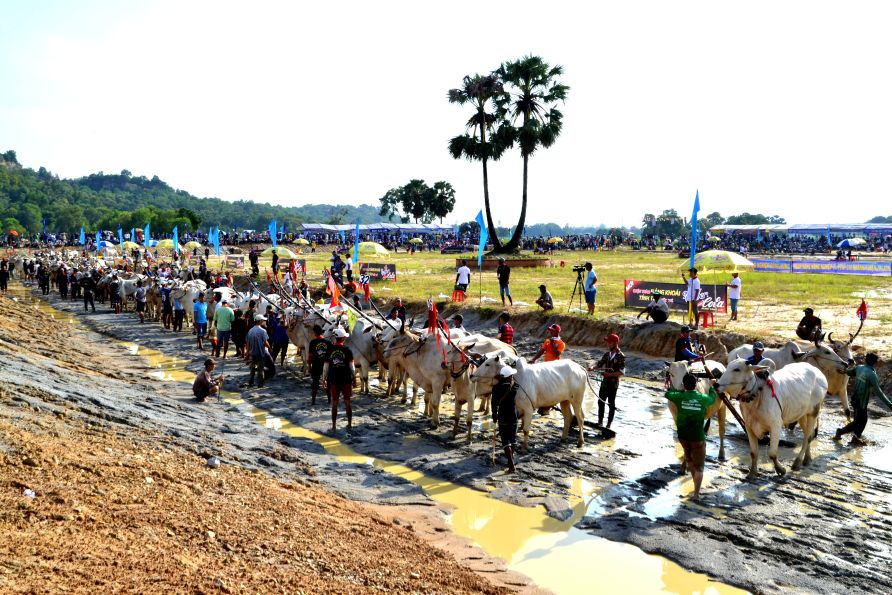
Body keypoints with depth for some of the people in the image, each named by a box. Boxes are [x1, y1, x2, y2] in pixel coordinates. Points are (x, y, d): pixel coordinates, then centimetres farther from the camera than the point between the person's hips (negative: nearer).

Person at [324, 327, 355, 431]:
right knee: (347, 403, 9)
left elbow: (326, 367, -1)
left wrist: (324, 380, 8)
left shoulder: (329, 350, -3)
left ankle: (334, 425, 10)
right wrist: (354, 377, 8)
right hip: (347, 380, -1)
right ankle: (349, 424, 15)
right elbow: (352, 366, -5)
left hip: (334, 380, 1)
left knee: (334, 403, 8)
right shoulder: (347, 350, -7)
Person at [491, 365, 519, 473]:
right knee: (512, 439, 21)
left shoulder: (496, 387, -9)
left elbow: (494, 403, -3)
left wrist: (494, 415, 7)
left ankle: (512, 465, -12)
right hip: (513, 416, 2)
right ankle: (511, 456, 41)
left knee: (506, 441, -2)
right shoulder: (514, 386, -10)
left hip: (502, 417, -2)